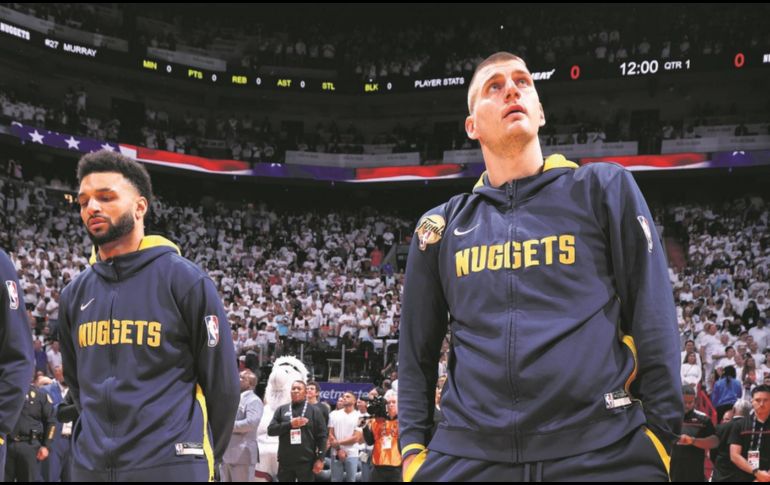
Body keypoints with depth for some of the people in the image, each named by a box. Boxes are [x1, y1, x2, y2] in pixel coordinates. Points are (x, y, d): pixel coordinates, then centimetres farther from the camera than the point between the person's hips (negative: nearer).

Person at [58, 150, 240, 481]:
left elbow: (221, 380, -1)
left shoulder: (185, 280, -6)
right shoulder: (75, 294, 9)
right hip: (89, 464, 5)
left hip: (170, 464, -5)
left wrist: (203, 454, 7)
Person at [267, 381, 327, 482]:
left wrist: (320, 458, -9)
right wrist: (290, 424, -12)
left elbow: (321, 436, -1)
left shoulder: (314, 410, 4)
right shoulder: (281, 410, 11)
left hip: (306, 461, -2)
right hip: (285, 462, 3)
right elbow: (271, 430, 1)